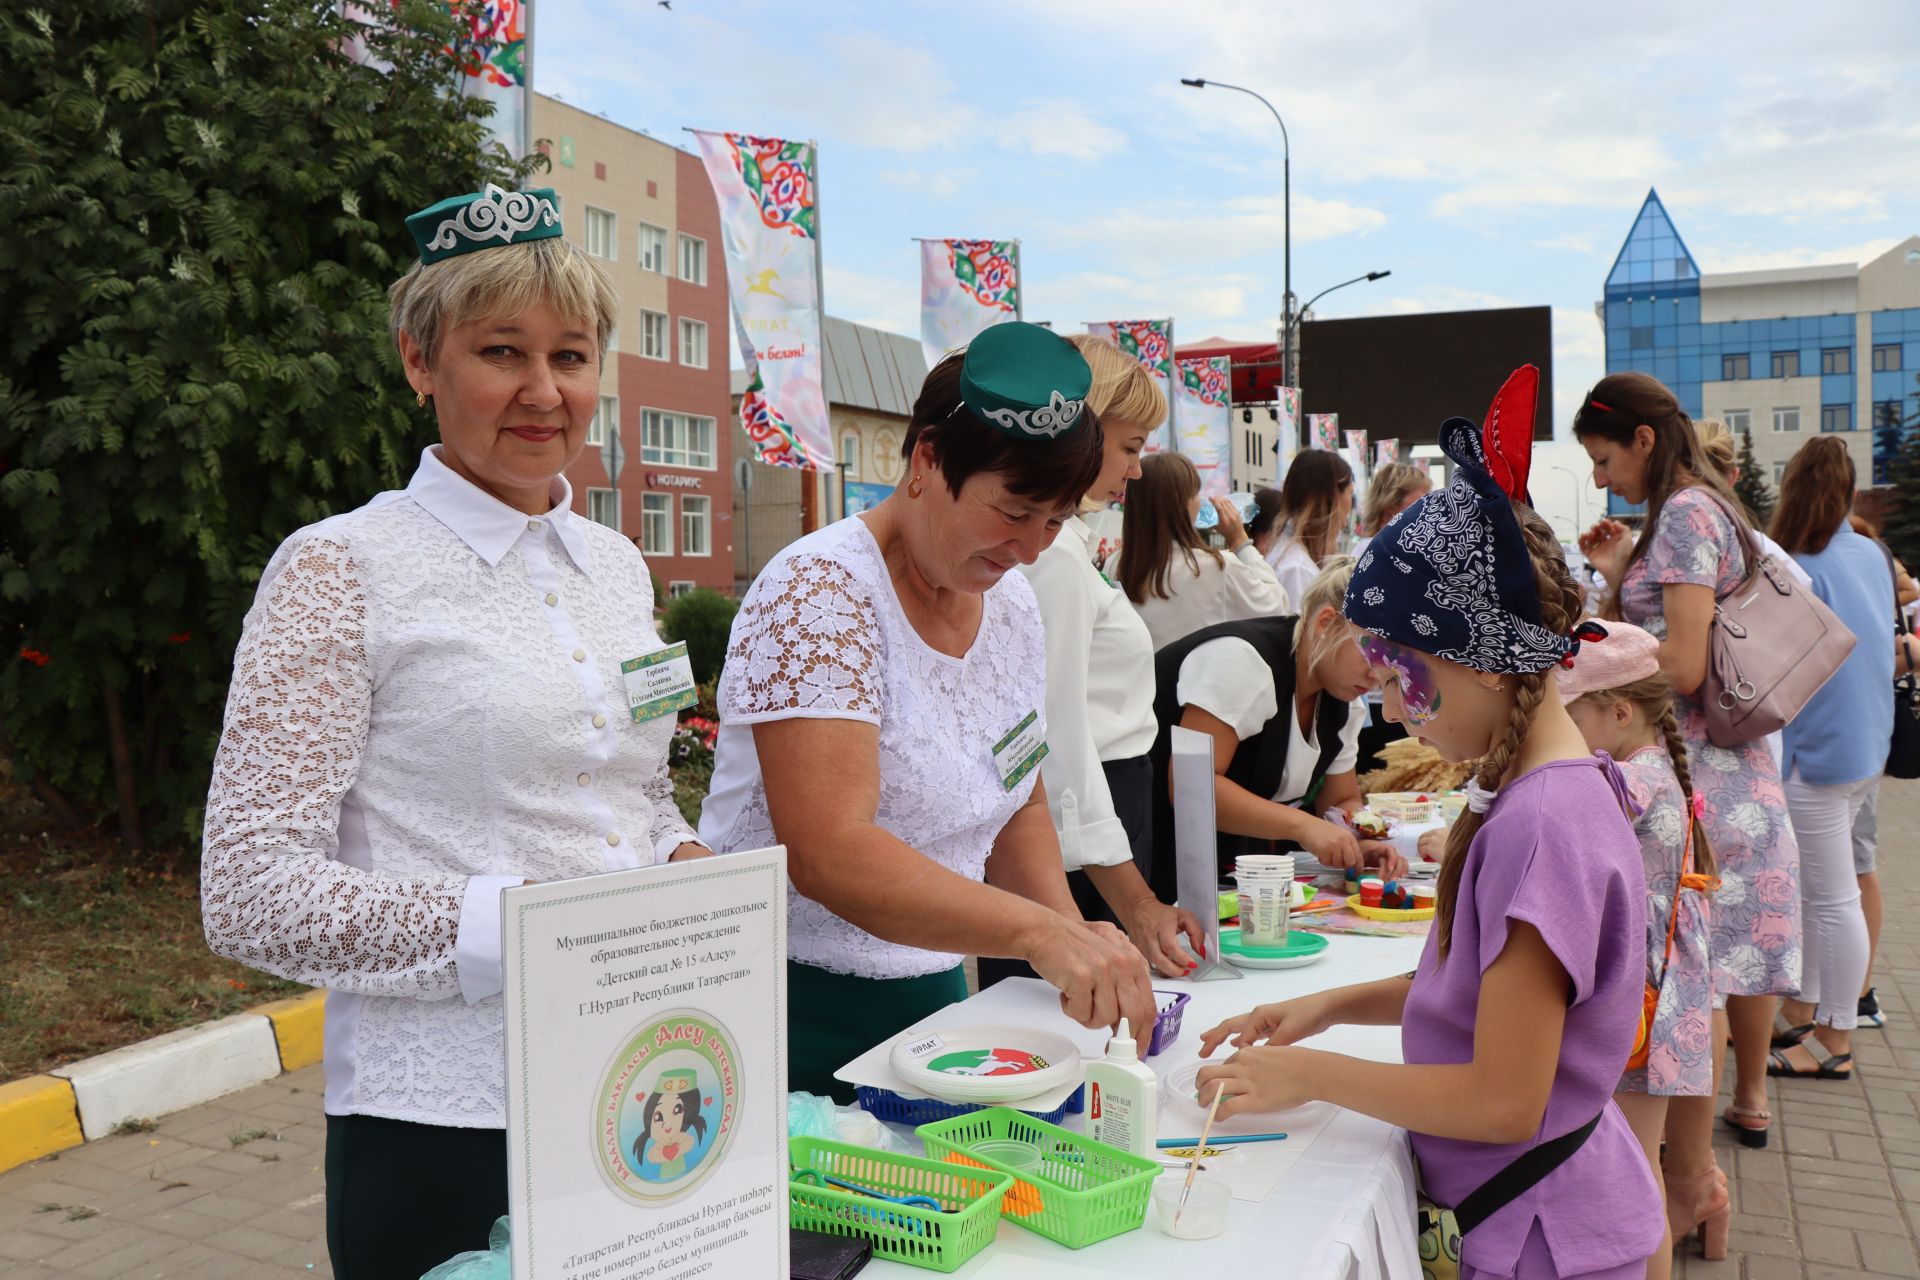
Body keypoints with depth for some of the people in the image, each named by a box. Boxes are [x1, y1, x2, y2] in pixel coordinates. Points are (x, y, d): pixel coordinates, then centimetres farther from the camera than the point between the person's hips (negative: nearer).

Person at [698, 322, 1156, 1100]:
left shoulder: (1012, 606, 3)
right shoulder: (822, 592, -21)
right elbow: (827, 854, -31)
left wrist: (1074, 937, -5)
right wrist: (1039, 931, -38)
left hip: (932, 1000, 7)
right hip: (798, 1015, -7)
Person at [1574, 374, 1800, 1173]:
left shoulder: (1684, 512, -15)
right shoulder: (1707, 507, 14)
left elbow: (1683, 666, -22)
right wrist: (1619, 576, 6)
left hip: (1694, 770, -10)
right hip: (1740, 764, 10)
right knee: (1742, 935, 21)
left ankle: (1690, 1173, 4)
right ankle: (1750, 1098, 38)